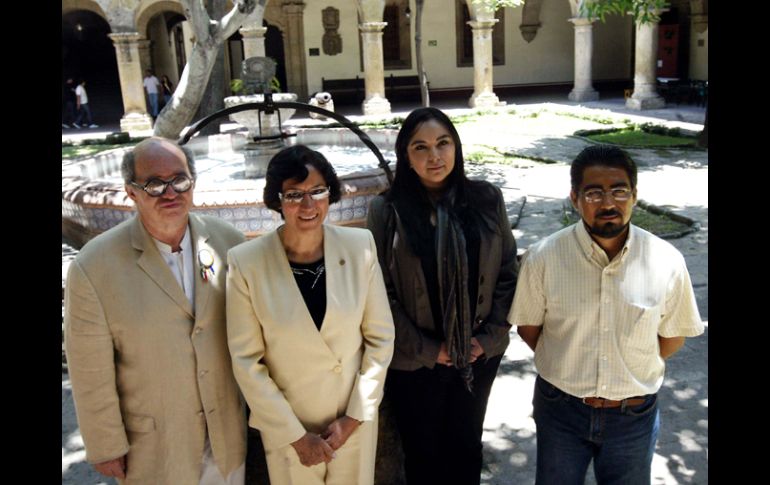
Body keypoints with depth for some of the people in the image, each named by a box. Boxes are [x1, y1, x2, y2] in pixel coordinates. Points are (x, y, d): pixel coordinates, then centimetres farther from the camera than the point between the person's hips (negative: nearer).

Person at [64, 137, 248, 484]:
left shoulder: (228, 242, -10)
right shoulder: (93, 268, -20)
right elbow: (91, 374, -12)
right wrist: (107, 448, -6)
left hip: (227, 429, 3)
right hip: (152, 442, -3)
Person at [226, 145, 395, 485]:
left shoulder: (360, 246, -12)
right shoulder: (246, 262, -17)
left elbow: (380, 336, -4)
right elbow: (246, 359, -11)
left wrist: (355, 415, -6)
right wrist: (295, 435, -9)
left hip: (356, 418, 2)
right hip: (285, 424, -1)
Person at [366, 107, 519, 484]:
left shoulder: (487, 200, -5)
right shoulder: (386, 210, -12)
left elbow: (508, 273, 1)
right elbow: (381, 292, -10)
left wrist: (489, 336, -6)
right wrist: (426, 349, -11)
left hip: (478, 354, 2)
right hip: (414, 361, -2)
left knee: (466, 446, 21)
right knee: (422, 452, 18)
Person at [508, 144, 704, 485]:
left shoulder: (667, 262, -15)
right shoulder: (542, 259, -18)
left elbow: (672, 335, 0)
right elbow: (528, 326, -3)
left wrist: (632, 374, 1)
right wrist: (566, 367, 2)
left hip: (634, 415, 1)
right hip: (560, 409, 0)